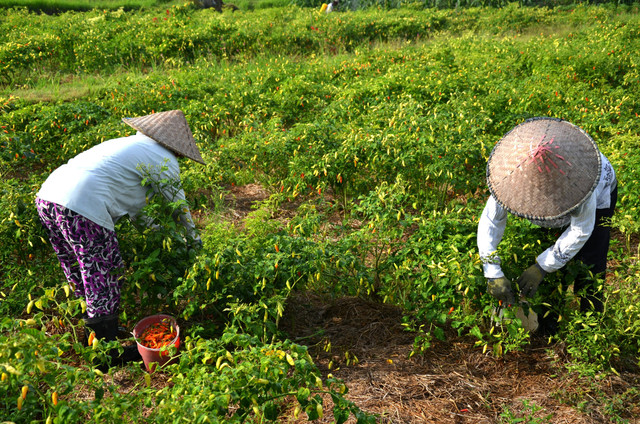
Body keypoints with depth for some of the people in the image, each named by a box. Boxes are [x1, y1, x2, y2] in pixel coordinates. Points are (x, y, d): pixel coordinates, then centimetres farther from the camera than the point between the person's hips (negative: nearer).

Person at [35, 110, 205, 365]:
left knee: (81, 273, 22)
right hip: (81, 209, -9)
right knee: (104, 278, 4)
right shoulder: (162, 159, 2)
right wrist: (193, 238, 28)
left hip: (47, 194, 9)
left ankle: (93, 330, 39)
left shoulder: (126, 144, 28)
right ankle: (111, 350, 18)